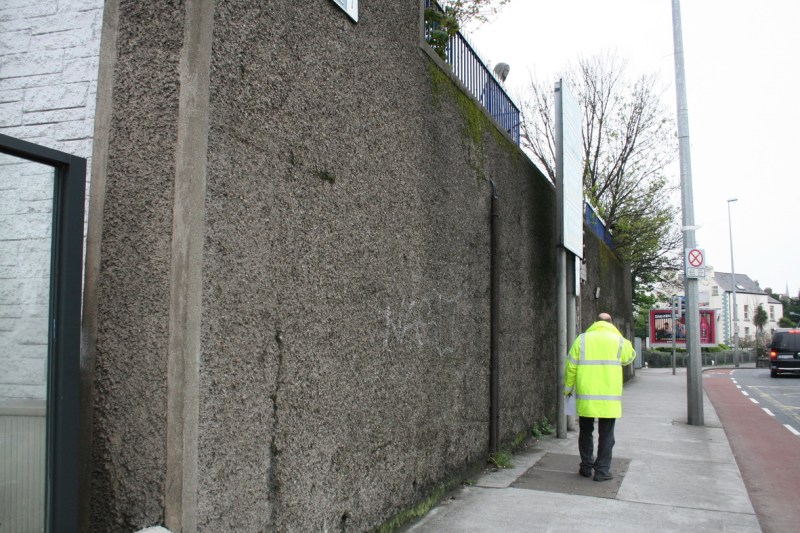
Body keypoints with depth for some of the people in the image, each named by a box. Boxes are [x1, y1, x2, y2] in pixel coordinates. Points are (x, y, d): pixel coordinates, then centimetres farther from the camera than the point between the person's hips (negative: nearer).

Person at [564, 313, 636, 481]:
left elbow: (571, 367, 2)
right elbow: (629, 358, 19)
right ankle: (602, 471, 7)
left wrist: (568, 388, 13)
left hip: (585, 396, 1)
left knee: (586, 431, 15)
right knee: (606, 434, 7)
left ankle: (586, 467, 20)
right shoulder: (618, 340, 0)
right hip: (609, 398, -1)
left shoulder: (582, 339, 2)